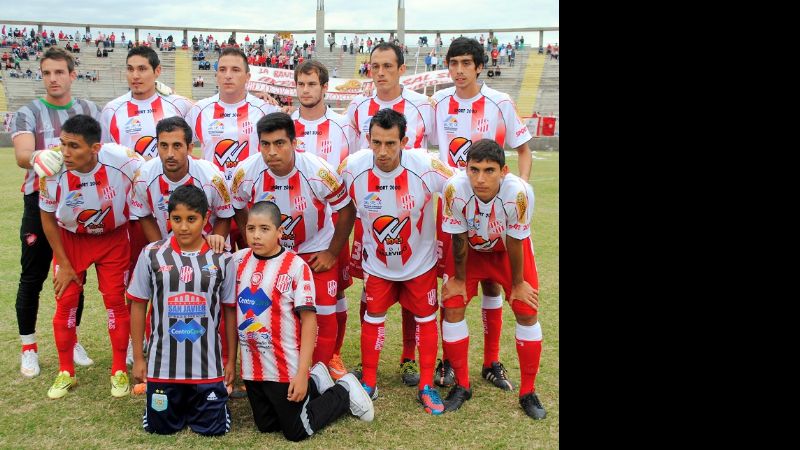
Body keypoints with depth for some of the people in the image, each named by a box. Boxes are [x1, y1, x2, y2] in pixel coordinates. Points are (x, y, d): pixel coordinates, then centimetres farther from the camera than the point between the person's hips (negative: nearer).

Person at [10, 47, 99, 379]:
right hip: (41, 202, -2)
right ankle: (28, 347, 16)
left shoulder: (90, 111, 8)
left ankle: (72, 340, 25)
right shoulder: (28, 113, 0)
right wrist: (39, 157, -40)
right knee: (32, 277, 4)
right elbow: (22, 155, -17)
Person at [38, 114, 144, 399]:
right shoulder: (53, 172, -27)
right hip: (70, 239, 1)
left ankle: (119, 371, 15)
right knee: (65, 302, 1)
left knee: (115, 300, 0)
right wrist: (63, 263, -4)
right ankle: (66, 373, 19)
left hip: (113, 238, 0)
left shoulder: (121, 160, -32)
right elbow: (48, 218, -9)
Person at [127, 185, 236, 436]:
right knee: (160, 427, 10)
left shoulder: (222, 259, -6)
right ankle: (180, 400, 41)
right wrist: (138, 358, 4)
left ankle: (197, 400, 37)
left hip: (208, 365, 0)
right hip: (163, 364, 1)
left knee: (213, 429, 6)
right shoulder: (151, 255, -5)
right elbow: (138, 306, 3)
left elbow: (231, 311, 1)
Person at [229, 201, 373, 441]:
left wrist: (302, 373, -17)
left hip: (285, 368, -5)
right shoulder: (238, 260, -1)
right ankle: (314, 383, 35)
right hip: (251, 366, 5)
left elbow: (309, 320, -15)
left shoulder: (296, 266, -15)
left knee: (296, 432, 6)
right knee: (266, 426, 19)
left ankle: (344, 392, 25)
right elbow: (231, 310, 11)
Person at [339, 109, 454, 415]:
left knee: (426, 318, 9)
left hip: (420, 261, -1)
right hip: (376, 262, 1)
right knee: (373, 318, 10)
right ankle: (368, 382, 27)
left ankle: (427, 387, 24)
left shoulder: (427, 167, -28)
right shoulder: (352, 168, -22)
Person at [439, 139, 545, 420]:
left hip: (509, 249, 0)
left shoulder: (520, 192, -39)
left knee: (527, 311, -3)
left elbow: (515, 242, -22)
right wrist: (459, 279, -8)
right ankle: (461, 386, 13)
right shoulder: (455, 189, -37)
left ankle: (528, 392, 14)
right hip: (470, 248, 1)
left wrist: (518, 283, -8)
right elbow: (459, 239, -20)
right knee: (452, 308, -6)